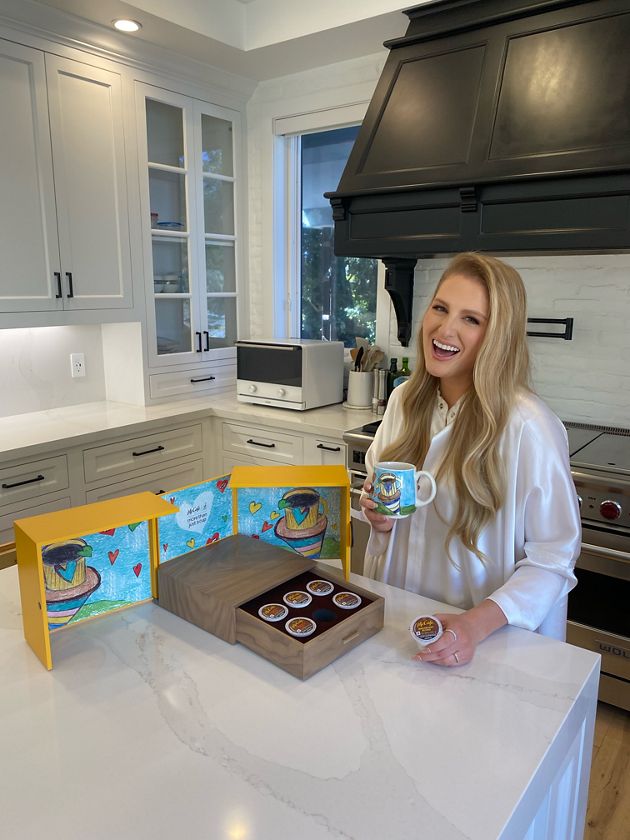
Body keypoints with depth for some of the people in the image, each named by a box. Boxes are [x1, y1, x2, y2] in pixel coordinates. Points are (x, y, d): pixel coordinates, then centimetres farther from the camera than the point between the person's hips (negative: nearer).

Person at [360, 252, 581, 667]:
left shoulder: (530, 427, -23)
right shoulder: (405, 400, -5)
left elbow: (553, 559, -17)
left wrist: (478, 624, -28)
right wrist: (378, 516, -10)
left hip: (491, 638, -4)